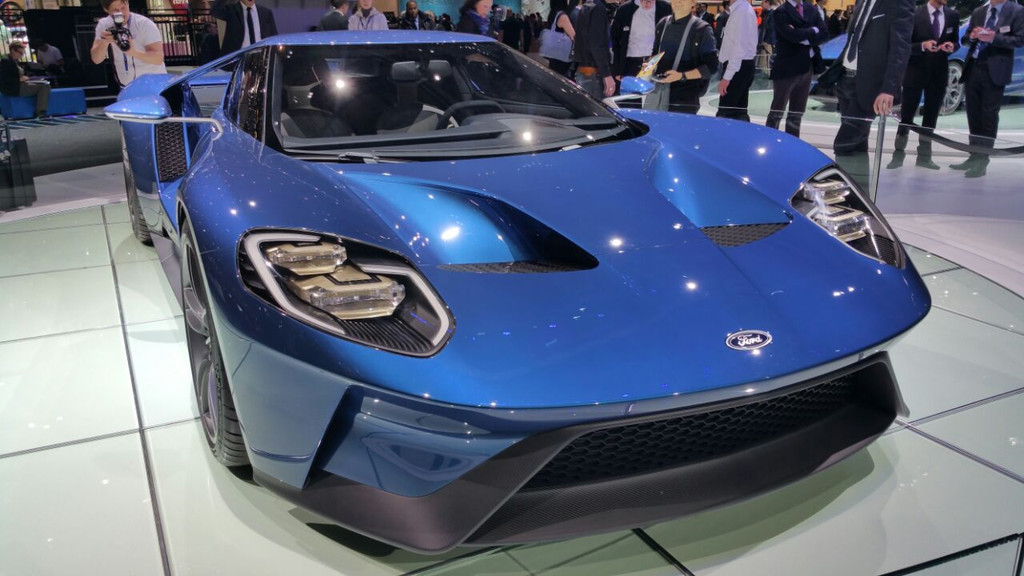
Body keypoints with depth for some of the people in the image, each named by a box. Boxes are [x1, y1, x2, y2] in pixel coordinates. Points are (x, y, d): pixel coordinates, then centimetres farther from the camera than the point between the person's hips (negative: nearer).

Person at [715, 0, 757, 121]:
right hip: (739, 66, 10)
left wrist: (727, 76, -22)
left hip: (738, 67, -10)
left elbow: (740, 46, -21)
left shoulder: (742, 10, -15)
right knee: (739, 112, 11)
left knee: (724, 114, -9)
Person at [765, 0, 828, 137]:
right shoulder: (782, 11, -7)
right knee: (777, 112, 1)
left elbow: (824, 35, 2)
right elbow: (793, 35, -22)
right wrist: (812, 31, -7)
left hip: (806, 68, 6)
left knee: (797, 115, 11)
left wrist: (806, 38, -13)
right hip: (786, 68, -6)